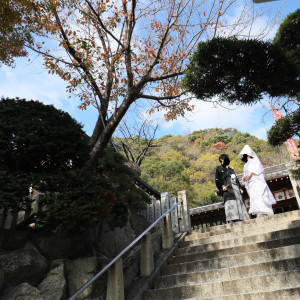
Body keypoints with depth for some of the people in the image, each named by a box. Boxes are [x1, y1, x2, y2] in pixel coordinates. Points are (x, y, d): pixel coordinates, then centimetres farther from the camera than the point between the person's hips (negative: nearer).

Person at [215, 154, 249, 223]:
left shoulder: (231, 170, 28)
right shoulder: (219, 169, 11)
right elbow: (217, 180, 1)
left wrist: (240, 188, 10)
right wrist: (222, 187, -16)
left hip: (236, 188, 6)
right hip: (227, 189, -6)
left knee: (239, 204, -5)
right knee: (230, 204, -21)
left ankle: (241, 221, -9)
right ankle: (231, 221, -30)